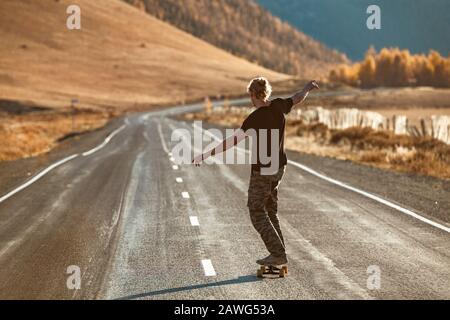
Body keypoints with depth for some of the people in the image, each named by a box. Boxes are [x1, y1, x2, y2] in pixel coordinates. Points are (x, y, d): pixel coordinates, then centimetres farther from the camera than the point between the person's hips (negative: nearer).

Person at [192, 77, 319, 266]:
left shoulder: (255, 118, -22)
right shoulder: (278, 106, -3)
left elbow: (232, 141, -28)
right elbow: (298, 98, 18)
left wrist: (206, 155, -27)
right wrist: (308, 88, 40)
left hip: (262, 171, -8)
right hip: (278, 168, 8)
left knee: (257, 214, 0)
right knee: (270, 211, 18)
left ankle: (278, 254, -6)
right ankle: (278, 253, 16)